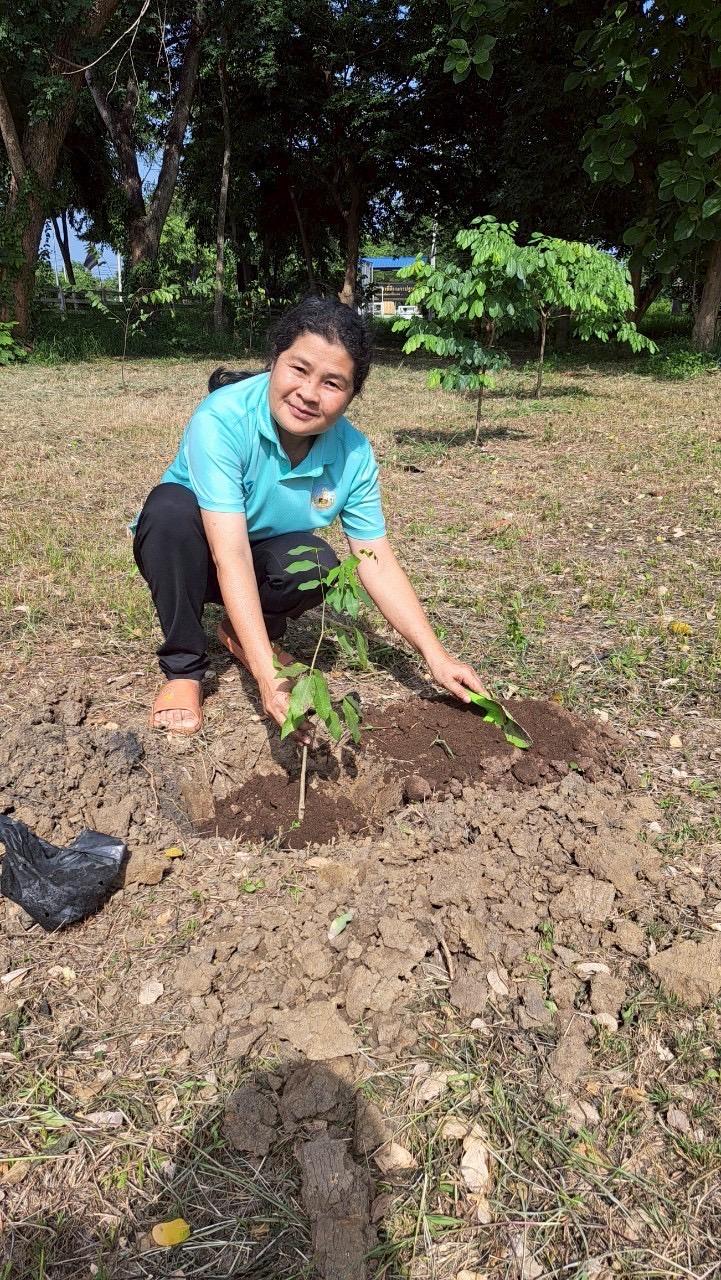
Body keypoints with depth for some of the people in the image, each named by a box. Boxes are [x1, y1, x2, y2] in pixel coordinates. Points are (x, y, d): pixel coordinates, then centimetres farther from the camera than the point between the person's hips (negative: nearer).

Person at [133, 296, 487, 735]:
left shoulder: (354, 454, -17)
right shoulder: (221, 421, -31)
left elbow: (378, 565, -12)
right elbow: (230, 558, -39)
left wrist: (435, 654, -20)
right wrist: (267, 676, -48)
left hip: (267, 559, 3)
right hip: (186, 554, -2)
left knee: (319, 562, -30)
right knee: (171, 506, -36)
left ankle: (242, 634, 3)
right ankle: (184, 668, -17)